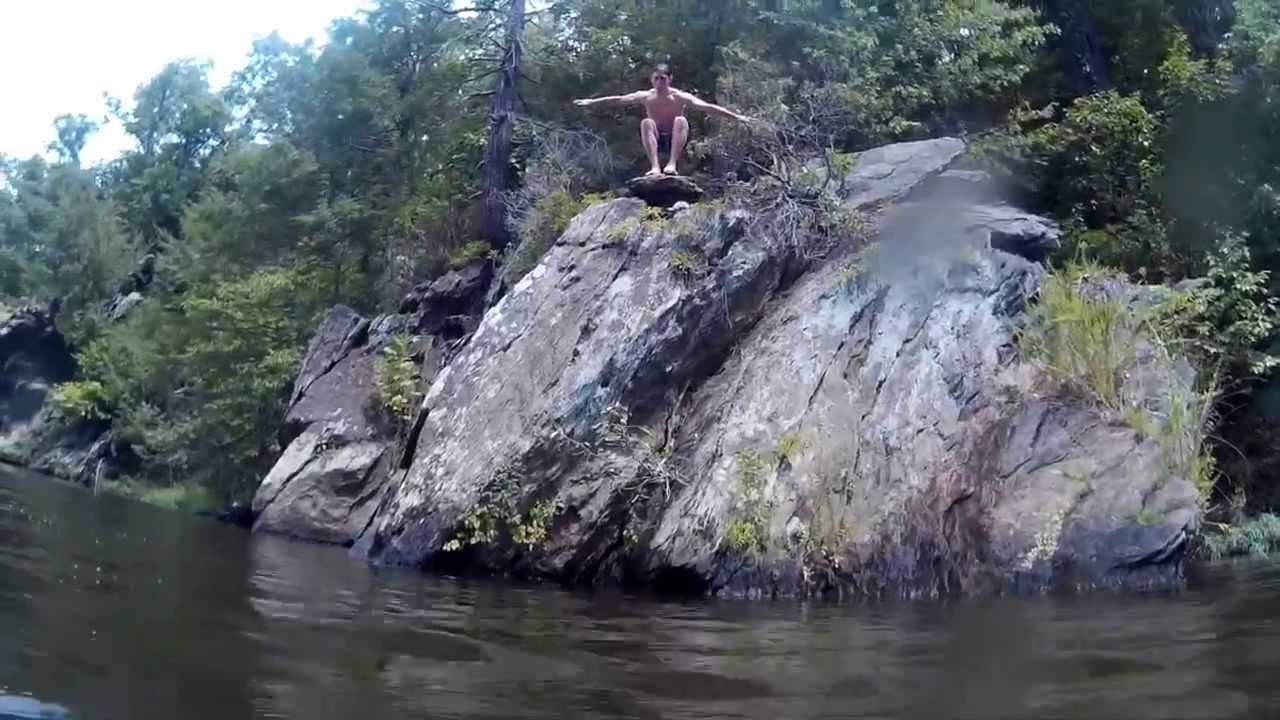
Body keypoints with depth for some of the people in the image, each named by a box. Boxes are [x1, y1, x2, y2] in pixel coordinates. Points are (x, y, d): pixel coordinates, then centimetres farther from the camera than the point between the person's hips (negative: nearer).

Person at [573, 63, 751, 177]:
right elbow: (618, 100, -6)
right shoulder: (645, 96, -6)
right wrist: (591, 102, -10)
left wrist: (736, 116, -23)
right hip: (655, 140, 1)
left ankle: (672, 164, -36)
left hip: (674, 140, -1)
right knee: (646, 122, -27)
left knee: (681, 121, -28)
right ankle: (655, 167, -38)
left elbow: (708, 107, -17)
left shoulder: (681, 97, -11)